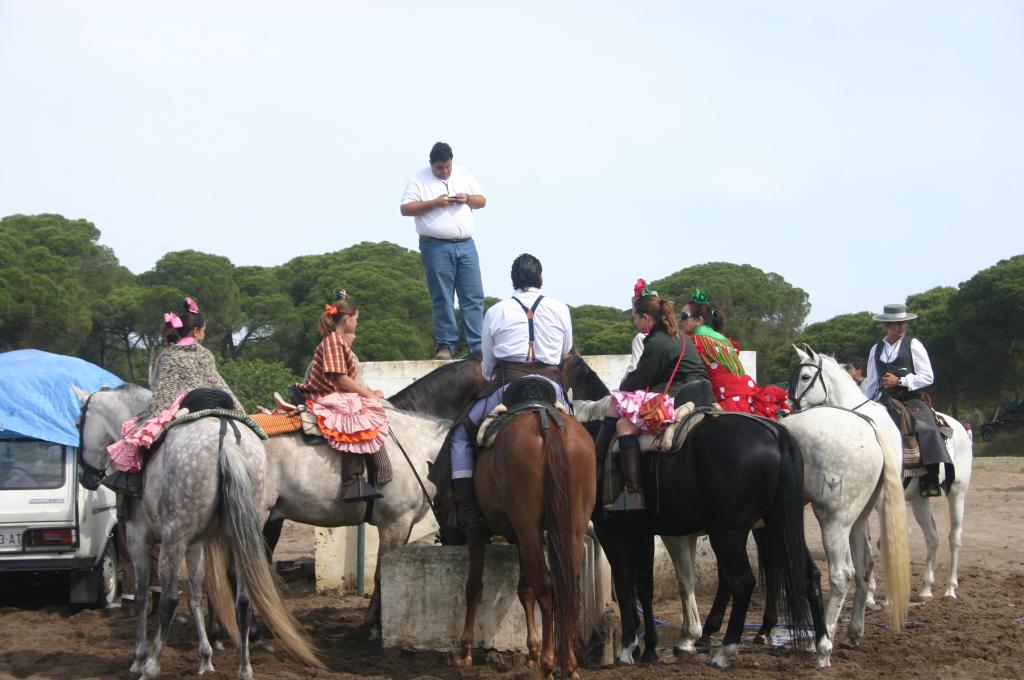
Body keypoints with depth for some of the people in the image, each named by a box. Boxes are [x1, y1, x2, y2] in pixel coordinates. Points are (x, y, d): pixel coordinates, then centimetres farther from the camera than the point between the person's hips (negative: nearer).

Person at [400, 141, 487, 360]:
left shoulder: (463, 174, 14)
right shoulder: (418, 180, 2)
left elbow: (482, 201, 17)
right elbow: (406, 209, -6)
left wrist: (468, 199, -5)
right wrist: (434, 203, -15)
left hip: (466, 245, 4)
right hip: (436, 247, -3)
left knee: (474, 296, -1)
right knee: (442, 298, -1)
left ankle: (478, 346, 0)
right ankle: (446, 345, 5)